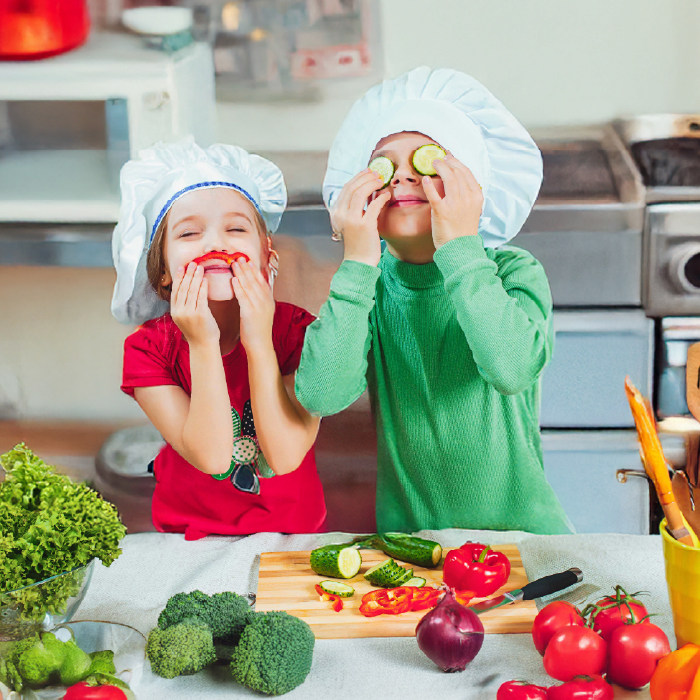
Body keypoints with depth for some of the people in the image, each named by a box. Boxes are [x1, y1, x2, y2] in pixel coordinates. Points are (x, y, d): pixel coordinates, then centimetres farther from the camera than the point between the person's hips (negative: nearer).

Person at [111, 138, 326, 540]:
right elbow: (211, 456, -14)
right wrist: (204, 345, -20)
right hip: (191, 535, 0)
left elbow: (286, 456, -14)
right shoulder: (149, 348, -2)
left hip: (295, 533, 0)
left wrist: (258, 342, -18)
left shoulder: (295, 327, -3)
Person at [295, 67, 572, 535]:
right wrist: (357, 264, -17)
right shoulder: (371, 285, 0)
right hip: (407, 528, 2)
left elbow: (512, 369, -26)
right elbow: (321, 396, -17)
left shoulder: (515, 272, -5)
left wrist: (460, 248, -22)